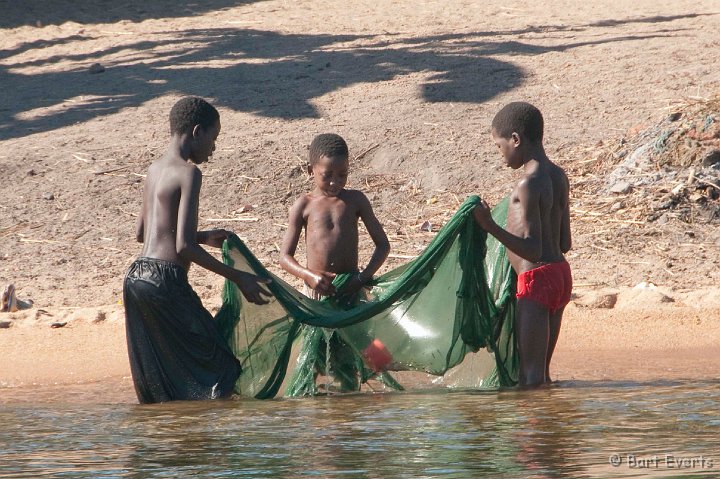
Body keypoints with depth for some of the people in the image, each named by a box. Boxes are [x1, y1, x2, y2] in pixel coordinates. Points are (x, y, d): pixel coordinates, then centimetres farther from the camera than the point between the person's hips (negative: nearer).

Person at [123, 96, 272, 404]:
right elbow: (184, 247, -18)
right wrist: (238, 278, -11)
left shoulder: (155, 170, 16)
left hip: (136, 277, 9)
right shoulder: (188, 172, -10)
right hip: (166, 281, -9)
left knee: (154, 390, 12)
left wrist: (204, 237, 32)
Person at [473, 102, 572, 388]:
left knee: (531, 375, -8)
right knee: (541, 371, 14)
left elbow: (533, 250, -21)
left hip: (537, 278, -9)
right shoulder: (559, 177, 11)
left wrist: (491, 228, -28)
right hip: (561, 273, 9)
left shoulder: (528, 185, -16)